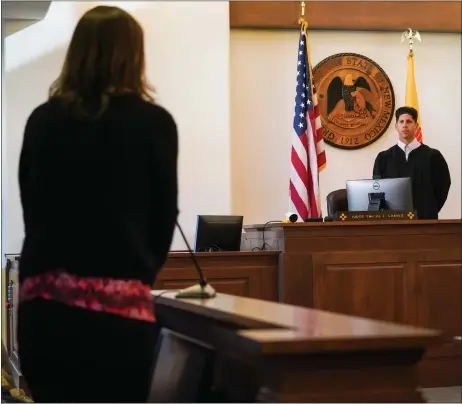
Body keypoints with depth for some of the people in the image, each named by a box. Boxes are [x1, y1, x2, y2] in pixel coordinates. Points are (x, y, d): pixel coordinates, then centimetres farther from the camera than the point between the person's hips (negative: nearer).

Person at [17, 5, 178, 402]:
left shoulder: (41, 120, 9)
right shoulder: (154, 123, -1)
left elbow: (31, 209, 13)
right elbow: (164, 214, 5)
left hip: (44, 296, 4)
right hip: (117, 301, -4)